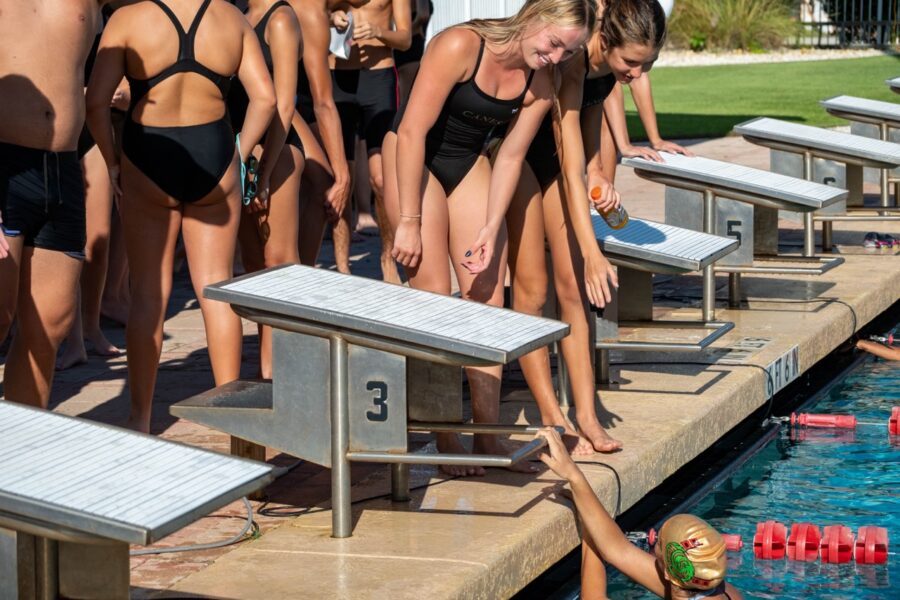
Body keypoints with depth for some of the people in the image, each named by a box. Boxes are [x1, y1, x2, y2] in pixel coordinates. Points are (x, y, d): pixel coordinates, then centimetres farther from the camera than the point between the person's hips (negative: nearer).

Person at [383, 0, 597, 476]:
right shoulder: (460, 46, -28)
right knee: (434, 297, -9)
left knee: (488, 296, 0)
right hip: (413, 159, -6)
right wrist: (408, 222, -24)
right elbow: (413, 132, -26)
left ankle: (487, 433, 5)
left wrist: (491, 230, -11)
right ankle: (445, 440, -3)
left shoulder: (541, 81, -9)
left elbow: (510, 156, -2)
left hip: (469, 164, 6)